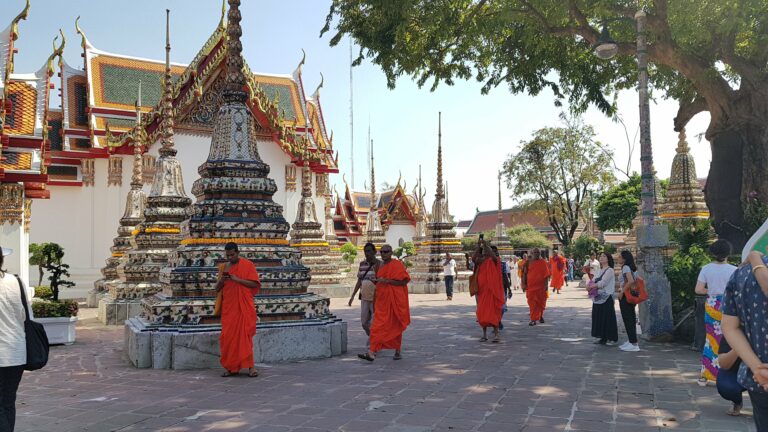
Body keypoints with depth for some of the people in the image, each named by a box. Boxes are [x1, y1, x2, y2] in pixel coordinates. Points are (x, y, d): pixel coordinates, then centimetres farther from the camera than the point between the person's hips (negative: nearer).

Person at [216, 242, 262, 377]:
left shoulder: (248, 265, -1)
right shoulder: (223, 267, 13)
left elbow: (255, 284, -8)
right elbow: (217, 289, 15)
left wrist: (238, 279, -17)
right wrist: (221, 281, -6)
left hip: (244, 307, -4)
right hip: (228, 308, 5)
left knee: (244, 335, -7)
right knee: (228, 336, 1)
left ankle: (250, 366, -2)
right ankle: (231, 367, 9)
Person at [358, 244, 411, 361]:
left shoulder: (397, 265, -9)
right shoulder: (380, 266, 12)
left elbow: (404, 281, -16)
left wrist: (387, 281, -22)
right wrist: (376, 281, 2)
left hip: (395, 301, -5)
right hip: (382, 300, 6)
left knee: (396, 326, 6)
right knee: (377, 326, -4)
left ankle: (398, 351, 22)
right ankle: (372, 352, -6)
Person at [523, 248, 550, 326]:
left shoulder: (543, 262, 0)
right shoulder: (529, 262, 3)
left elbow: (546, 274, -1)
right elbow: (525, 273, 7)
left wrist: (546, 284, -8)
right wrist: (524, 284, 2)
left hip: (541, 285, 0)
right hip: (531, 285, 0)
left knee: (541, 302, 12)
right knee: (532, 303, -3)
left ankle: (540, 316, 36)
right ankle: (533, 319, -1)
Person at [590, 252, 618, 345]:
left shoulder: (609, 270, -8)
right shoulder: (600, 270, 17)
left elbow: (603, 283, -18)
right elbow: (594, 280, 14)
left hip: (606, 297, -8)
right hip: (599, 297, 8)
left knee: (607, 318, -4)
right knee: (599, 318, 8)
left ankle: (611, 338, 3)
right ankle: (603, 338, 15)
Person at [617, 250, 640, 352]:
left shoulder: (625, 267, -14)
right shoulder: (633, 268, 13)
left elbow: (631, 281, -26)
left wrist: (621, 292, -18)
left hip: (626, 296, -10)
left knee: (628, 320, -5)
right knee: (631, 319, 15)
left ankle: (633, 344, -3)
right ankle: (632, 341, 22)